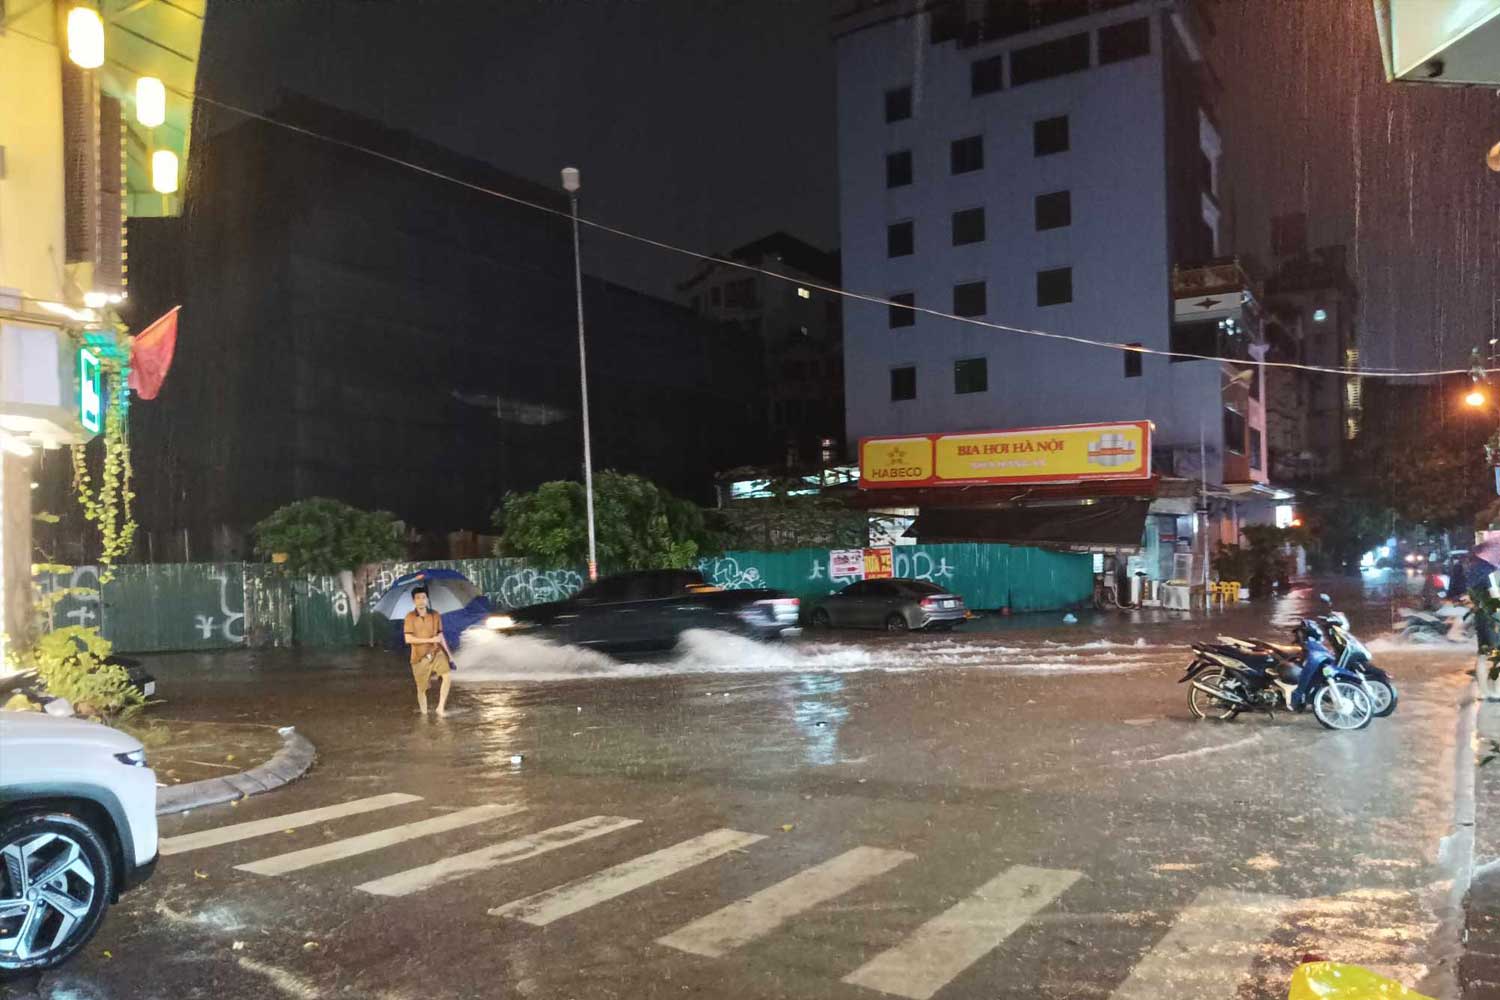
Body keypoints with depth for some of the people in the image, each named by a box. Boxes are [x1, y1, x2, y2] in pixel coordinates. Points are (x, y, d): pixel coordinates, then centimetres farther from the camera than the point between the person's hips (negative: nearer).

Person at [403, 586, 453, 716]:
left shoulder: (435, 615, 2)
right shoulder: (410, 617, -8)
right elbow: (408, 639, -15)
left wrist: (449, 654, 9)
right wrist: (430, 640, -19)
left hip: (436, 653, 2)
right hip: (419, 657, -2)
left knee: (448, 676, -21)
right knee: (422, 688, 6)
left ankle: (441, 707, -11)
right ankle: (424, 713, 25)